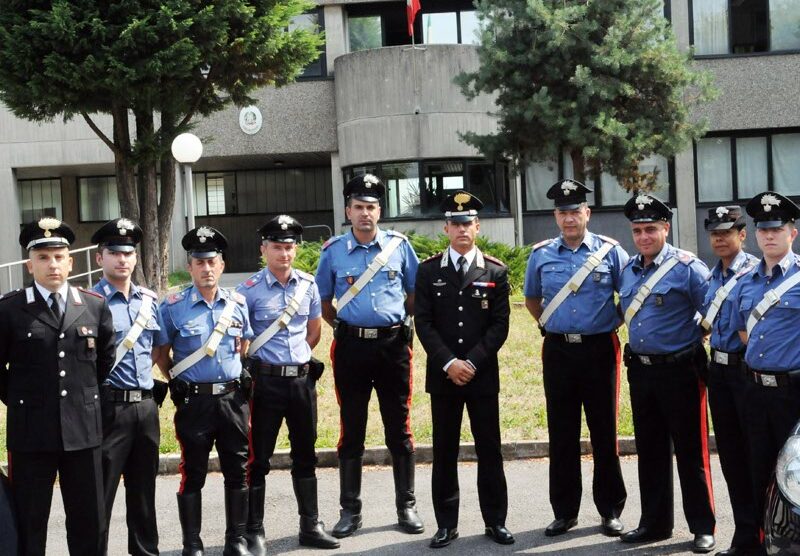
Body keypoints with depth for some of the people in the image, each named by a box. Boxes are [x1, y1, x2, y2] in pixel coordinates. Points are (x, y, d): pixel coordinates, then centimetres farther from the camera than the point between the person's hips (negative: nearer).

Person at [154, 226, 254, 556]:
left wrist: (240, 383, 8)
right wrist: (180, 383, -2)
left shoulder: (238, 304, 6)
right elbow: (161, 355, 4)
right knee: (192, 475, 5)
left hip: (233, 398, 3)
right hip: (194, 401, -3)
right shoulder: (173, 307, -4)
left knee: (237, 471, 9)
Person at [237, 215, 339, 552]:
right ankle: (254, 532, 12)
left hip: (302, 378, 5)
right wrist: (255, 364, -1)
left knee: (305, 455, 14)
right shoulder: (249, 290, -9)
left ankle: (311, 526, 25)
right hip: (266, 381, -5)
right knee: (259, 458, 2)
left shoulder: (308, 285, 5)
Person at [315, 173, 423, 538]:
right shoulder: (333, 251, 2)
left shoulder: (399, 245, 2)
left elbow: (415, 292, 13)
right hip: (351, 347, 0)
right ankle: (350, 510, 17)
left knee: (399, 430, 7)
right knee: (351, 432, 7)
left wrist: (401, 322, 7)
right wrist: (341, 327, 5)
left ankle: (406, 507, 19)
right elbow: (323, 300, 11)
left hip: (393, 345, 0)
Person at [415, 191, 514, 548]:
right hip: (442, 374, 0)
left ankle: (495, 521, 16)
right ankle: (446, 524, 14)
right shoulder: (429, 271, 5)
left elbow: (500, 325, -1)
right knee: (444, 451, 6)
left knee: (489, 449, 5)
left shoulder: (495, 272, 4)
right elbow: (423, 323, -1)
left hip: (483, 374, 0)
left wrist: (472, 362, -11)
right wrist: (448, 363, -12)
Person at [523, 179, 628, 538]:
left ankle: (610, 511, 17)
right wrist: (547, 324, 11)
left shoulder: (610, 252, -2)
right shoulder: (541, 254, 5)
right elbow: (532, 298, 20)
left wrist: (614, 323, 3)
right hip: (557, 351, 2)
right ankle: (564, 511, 17)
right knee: (561, 435, 7)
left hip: (599, 350, -2)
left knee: (604, 433, 5)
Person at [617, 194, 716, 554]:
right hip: (640, 370, 6)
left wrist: (693, 338, -3)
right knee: (649, 450, 13)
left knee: (690, 452, 2)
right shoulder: (628, 270, 9)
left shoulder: (687, 267, -11)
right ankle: (655, 523, 25)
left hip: (679, 371, -6)